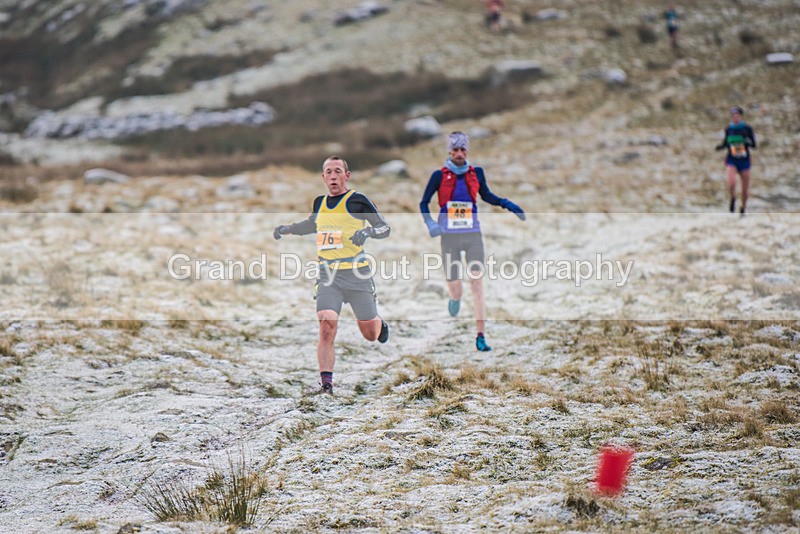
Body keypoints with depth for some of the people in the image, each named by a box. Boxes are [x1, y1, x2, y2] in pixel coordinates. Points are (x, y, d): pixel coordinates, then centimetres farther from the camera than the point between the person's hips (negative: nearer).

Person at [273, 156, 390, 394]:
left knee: (370, 334, 9)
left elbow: (385, 228, -2)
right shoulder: (320, 203, 12)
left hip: (357, 275, -3)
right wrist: (287, 229, 23)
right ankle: (326, 383, -15)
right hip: (327, 277, 3)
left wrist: (368, 232, -22)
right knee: (326, 327, -18)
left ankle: (380, 324, 47)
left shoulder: (357, 200, -5)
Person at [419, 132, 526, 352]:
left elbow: (486, 195, 23)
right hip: (449, 237, -1)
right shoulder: (439, 175, 0)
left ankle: (481, 336, -10)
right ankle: (455, 299, 38)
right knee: (455, 292, -2)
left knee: (477, 284, -11)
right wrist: (429, 222, -11)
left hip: (473, 235, 1)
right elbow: (424, 203, 7)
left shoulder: (476, 173, 6)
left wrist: (506, 204, 8)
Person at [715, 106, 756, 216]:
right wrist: (720, 146, -6)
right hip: (731, 160, 0)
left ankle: (743, 208, 31)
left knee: (745, 188, 6)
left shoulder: (747, 129, -4)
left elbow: (754, 145, -7)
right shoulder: (728, 129, 3)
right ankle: (733, 199, 7)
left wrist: (746, 142, -27)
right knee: (731, 183, -24)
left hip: (744, 161, 0)